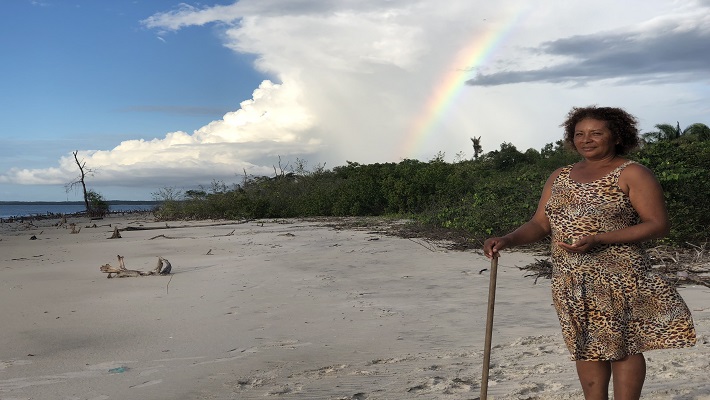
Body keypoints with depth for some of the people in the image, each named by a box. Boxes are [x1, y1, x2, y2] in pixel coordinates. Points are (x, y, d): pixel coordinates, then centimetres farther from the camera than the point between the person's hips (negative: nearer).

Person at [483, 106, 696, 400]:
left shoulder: (632, 174, -5)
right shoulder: (559, 177, 11)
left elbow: (658, 224, -10)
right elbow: (540, 224, 8)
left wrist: (598, 239, -21)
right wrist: (507, 240, -12)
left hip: (618, 279, -5)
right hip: (571, 283, 5)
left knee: (622, 346, 3)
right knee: (585, 347, 11)